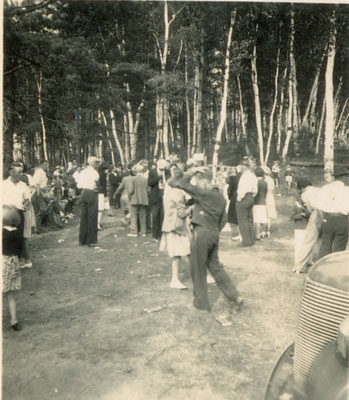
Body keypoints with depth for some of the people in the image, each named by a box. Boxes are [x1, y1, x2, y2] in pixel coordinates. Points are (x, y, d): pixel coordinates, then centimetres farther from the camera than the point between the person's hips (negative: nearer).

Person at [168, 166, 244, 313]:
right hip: (214, 234, 8)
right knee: (215, 265, 19)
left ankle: (202, 303, 18)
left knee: (198, 269, 6)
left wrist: (192, 171, -5)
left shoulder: (204, 193, -13)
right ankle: (235, 296, 18)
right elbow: (223, 219, 15)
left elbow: (183, 184, -15)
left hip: (201, 233, -8)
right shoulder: (220, 196, 11)